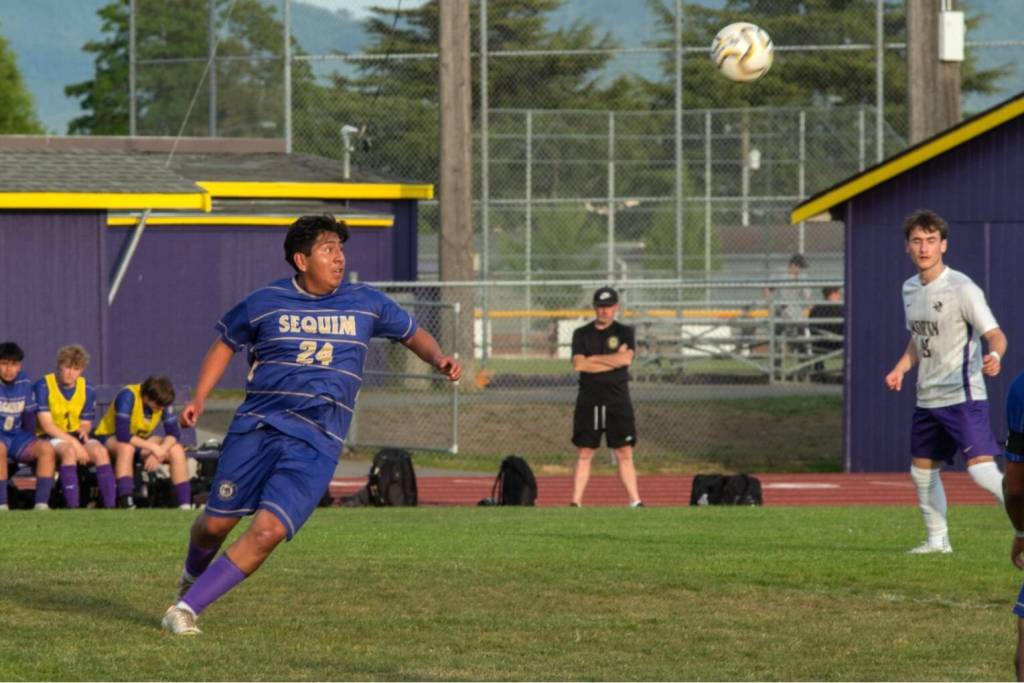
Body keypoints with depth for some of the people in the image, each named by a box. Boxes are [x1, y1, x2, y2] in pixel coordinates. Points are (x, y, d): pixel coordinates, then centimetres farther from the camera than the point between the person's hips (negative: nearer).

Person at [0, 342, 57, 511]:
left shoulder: (25, 383, 6)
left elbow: (29, 417, 13)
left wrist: (31, 443, 3)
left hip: (17, 436, 5)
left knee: (46, 448, -20)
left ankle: (41, 503, -23)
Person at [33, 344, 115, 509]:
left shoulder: (87, 390, 5)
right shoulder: (43, 386, -10)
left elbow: (86, 423, 11)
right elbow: (47, 425, -15)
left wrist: (83, 431, -15)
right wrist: (74, 443, -22)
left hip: (75, 437, 5)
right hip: (50, 438, -5)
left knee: (100, 451, -24)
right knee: (69, 450, -36)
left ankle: (110, 505, -29)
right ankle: (72, 507, -42)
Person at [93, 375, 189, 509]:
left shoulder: (163, 401, -12)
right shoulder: (127, 396, -29)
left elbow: (174, 433, -13)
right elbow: (122, 434, -36)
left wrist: (159, 453, -32)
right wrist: (153, 447, -36)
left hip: (142, 440, 5)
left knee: (177, 450, -17)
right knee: (127, 447, -40)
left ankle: (185, 504, -14)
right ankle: (126, 504, -45)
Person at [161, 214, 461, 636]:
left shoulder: (365, 304, 7)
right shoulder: (266, 303, 3)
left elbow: (412, 334, 20)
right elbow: (226, 342, 18)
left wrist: (438, 359, -1)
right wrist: (199, 398, 9)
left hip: (316, 443, 0)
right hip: (256, 427, 0)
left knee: (268, 531, -17)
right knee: (216, 524, 4)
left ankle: (187, 607, -8)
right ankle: (192, 575, 41)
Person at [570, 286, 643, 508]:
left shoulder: (624, 332, 6)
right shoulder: (582, 334, 8)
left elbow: (626, 359, -12)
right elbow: (578, 365, -7)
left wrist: (593, 359, -7)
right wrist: (612, 361, -9)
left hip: (618, 400, -1)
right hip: (588, 401, 1)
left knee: (624, 454, -3)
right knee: (584, 454, 0)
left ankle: (635, 502, -3)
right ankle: (576, 502, 0)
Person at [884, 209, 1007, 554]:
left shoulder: (962, 289, -14)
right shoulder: (910, 289, 9)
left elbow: (995, 334, -19)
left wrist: (995, 357, -41)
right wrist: (900, 369, 8)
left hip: (964, 396, -8)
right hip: (928, 397, 8)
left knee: (982, 469, -20)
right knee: (922, 471, 16)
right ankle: (937, 540, 31)